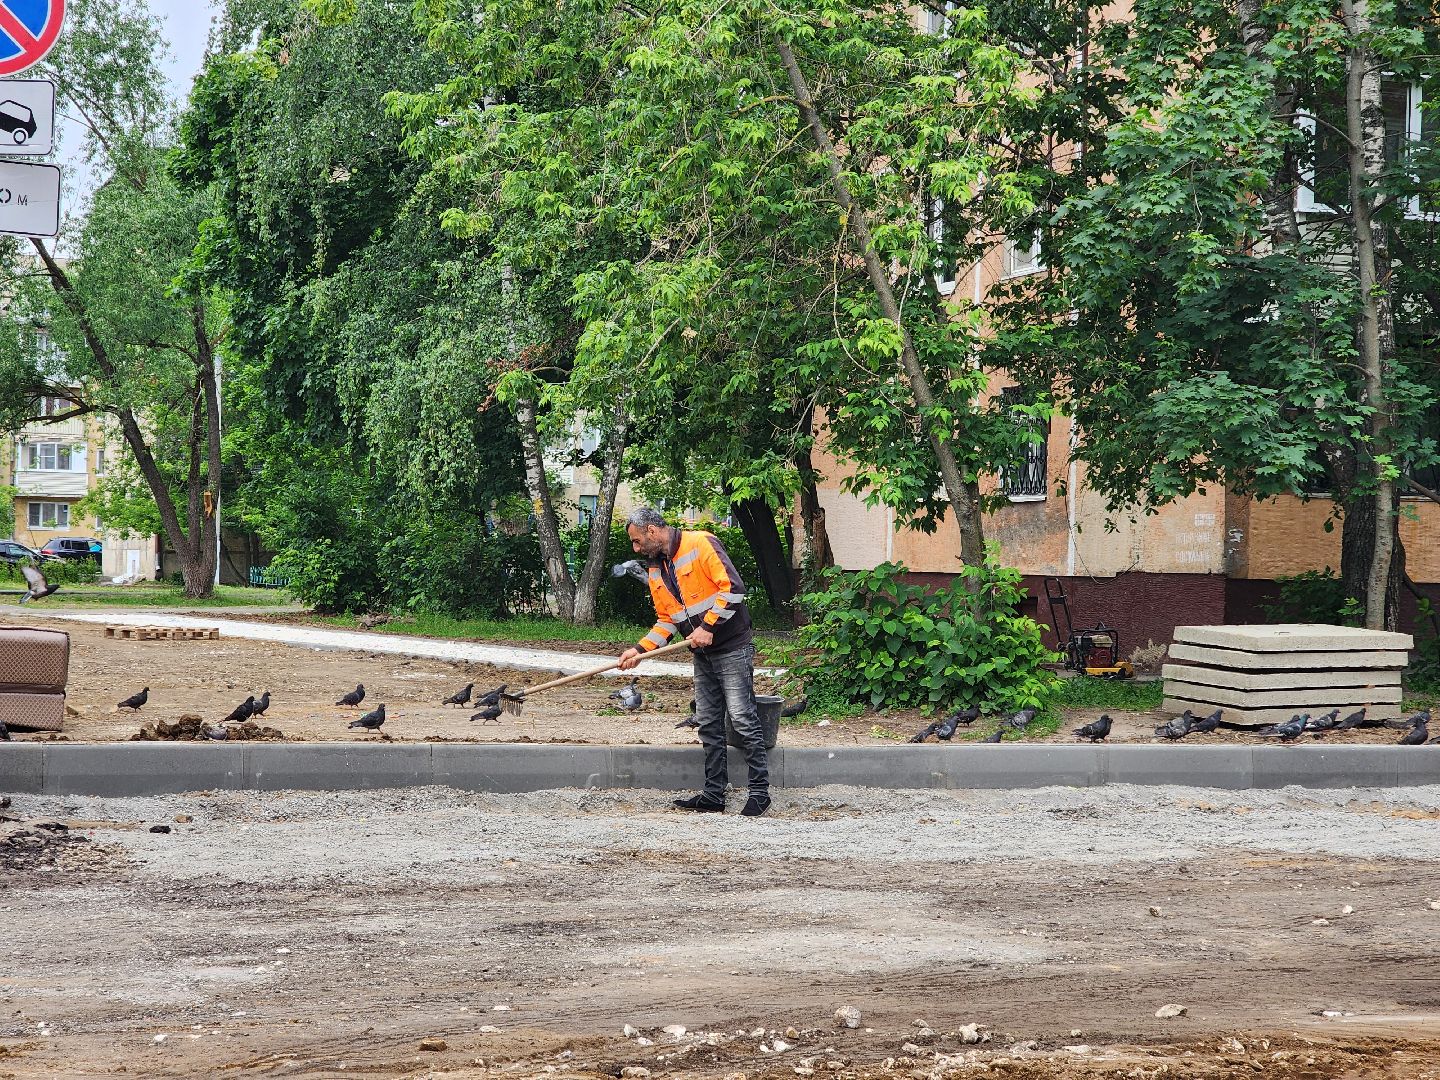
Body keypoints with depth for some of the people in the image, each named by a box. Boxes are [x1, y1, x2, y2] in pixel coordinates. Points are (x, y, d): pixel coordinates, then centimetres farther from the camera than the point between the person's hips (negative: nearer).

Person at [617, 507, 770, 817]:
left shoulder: (701, 544, -13)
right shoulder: (654, 570, 12)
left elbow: (733, 588, -20)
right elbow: (666, 620, 17)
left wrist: (708, 627, -20)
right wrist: (641, 650, 4)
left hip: (732, 648, -8)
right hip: (703, 654, 8)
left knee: (742, 719, -9)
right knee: (708, 725, 8)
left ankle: (760, 791, -4)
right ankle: (713, 795, 13)